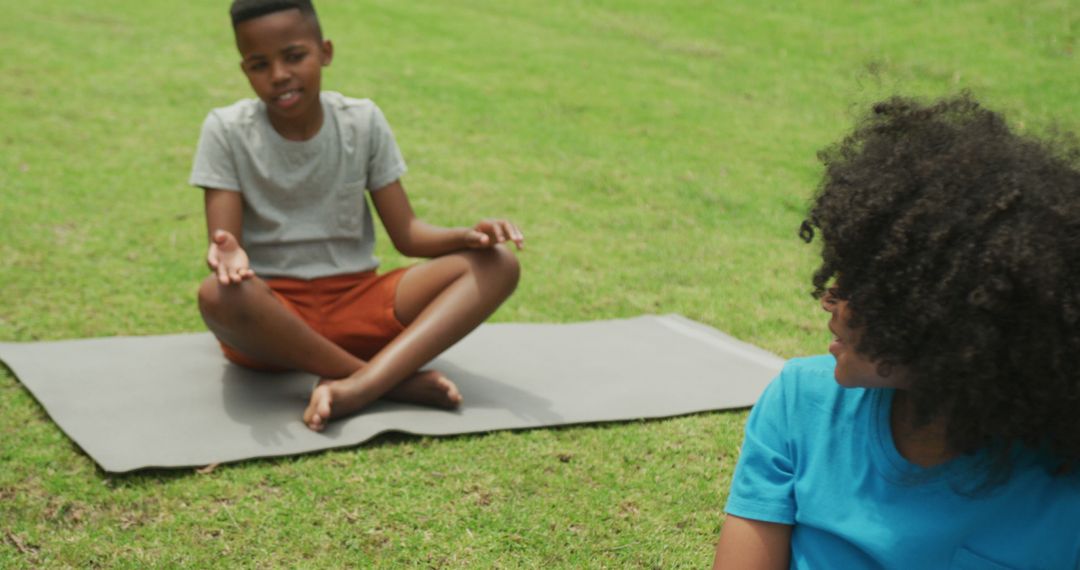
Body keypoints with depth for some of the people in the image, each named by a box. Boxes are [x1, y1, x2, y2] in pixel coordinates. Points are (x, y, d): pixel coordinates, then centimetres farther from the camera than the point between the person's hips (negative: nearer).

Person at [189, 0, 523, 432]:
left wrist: (467, 235, -21)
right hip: (273, 312, -2)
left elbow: (405, 233, 0)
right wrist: (228, 257, -36)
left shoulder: (363, 121, 1)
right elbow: (224, 240, -11)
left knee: (496, 264, -18)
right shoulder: (226, 131, -4)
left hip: (356, 302, 3)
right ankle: (396, 380, -27)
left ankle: (357, 386, -38)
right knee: (218, 295, -39)